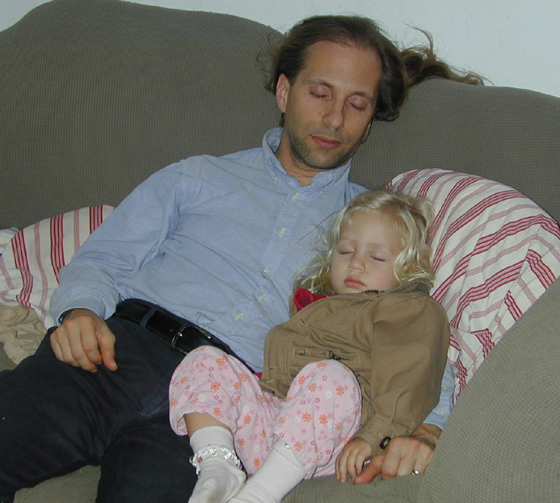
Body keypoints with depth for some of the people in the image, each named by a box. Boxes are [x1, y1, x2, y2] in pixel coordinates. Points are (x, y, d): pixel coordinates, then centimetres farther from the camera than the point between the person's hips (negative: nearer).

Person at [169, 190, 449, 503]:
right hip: (266, 413, 7)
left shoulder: (411, 311, 11)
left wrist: (373, 436, -24)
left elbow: (405, 377, -9)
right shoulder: (314, 305, 35)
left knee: (328, 375, -38)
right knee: (203, 360, -2)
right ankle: (218, 467, -23)